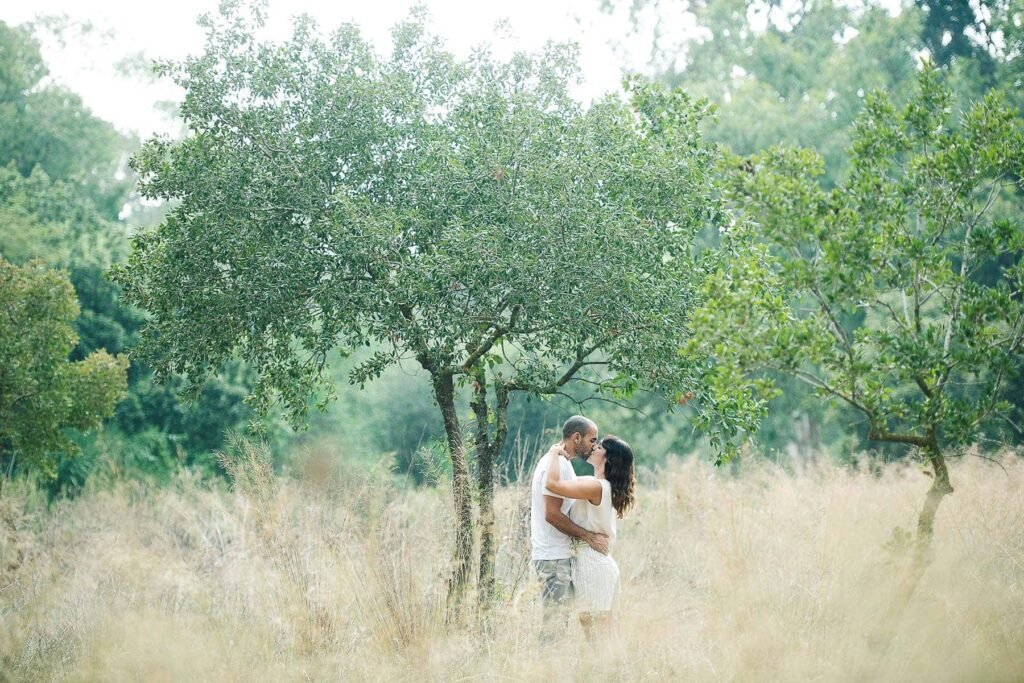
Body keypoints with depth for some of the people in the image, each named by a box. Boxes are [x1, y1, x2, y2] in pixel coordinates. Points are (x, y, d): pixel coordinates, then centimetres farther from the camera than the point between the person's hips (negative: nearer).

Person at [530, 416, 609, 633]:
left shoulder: (560, 462, 15)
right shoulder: (557, 465, -17)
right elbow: (552, 515, -22)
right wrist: (589, 537, -18)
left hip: (561, 553, 10)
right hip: (554, 556, -10)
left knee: (560, 618, 13)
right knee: (556, 620, -9)